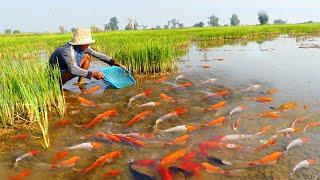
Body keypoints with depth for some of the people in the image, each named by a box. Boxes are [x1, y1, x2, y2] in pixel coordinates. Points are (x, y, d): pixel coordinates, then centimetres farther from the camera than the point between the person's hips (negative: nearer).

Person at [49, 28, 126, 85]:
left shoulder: (83, 47, -11)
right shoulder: (68, 50, -34)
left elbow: (98, 55, -8)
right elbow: (73, 69, -49)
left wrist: (115, 63, -17)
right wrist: (92, 74, -57)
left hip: (67, 70, 8)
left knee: (87, 56, -2)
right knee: (77, 70, -34)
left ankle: (80, 82, -1)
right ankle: (59, 85, -13)